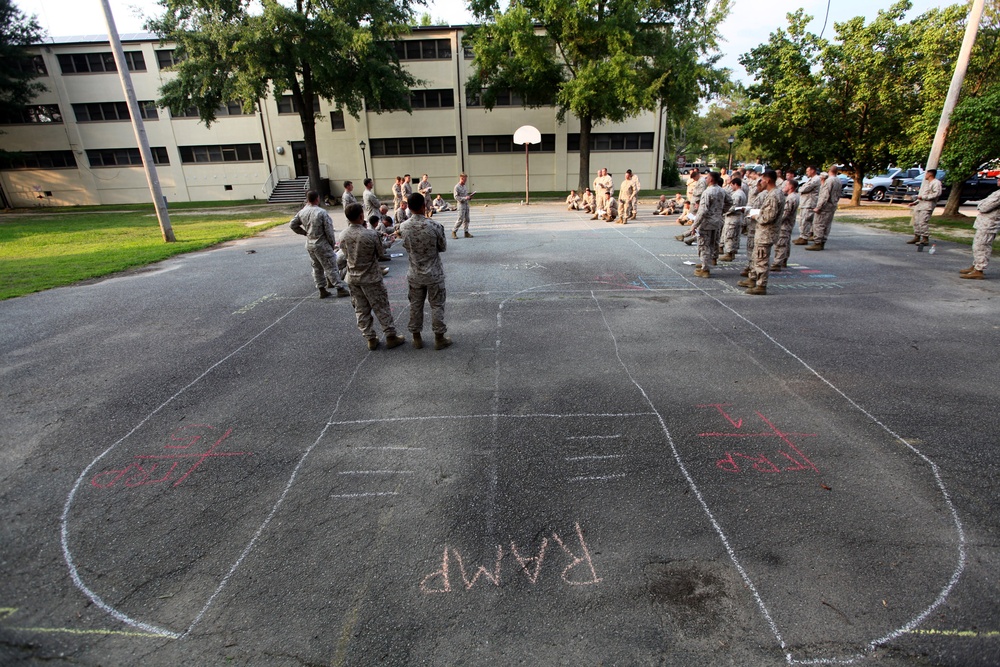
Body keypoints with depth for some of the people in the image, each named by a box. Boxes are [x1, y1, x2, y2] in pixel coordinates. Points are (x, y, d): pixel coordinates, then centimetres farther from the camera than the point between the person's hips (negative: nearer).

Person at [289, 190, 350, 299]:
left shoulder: (302, 212, 3)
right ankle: (340, 289, 3)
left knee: (317, 267, 15)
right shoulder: (322, 212, -18)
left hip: (309, 244, 7)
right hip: (322, 245, -7)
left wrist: (305, 233, 15)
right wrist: (333, 243, -3)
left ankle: (322, 290, 20)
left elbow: (292, 225, 11)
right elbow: (329, 230, -16)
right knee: (331, 267, -1)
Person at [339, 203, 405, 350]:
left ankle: (370, 339, 21)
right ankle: (391, 337, 16)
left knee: (361, 310, 13)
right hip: (371, 277, -4)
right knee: (382, 308, 8)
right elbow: (380, 253, -8)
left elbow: (346, 255, 9)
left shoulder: (343, 236, -6)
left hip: (353, 278, 5)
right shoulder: (370, 234, -20)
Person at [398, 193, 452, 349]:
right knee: (437, 306, 10)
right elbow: (443, 247, -4)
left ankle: (417, 338, 25)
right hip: (434, 274, -3)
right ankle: (439, 339, 18)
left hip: (415, 275, 3)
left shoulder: (403, 227, -9)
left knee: (415, 306, 15)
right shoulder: (434, 226, -18)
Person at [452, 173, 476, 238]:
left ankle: (466, 232, 13)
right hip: (461, 204, -8)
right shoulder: (457, 187, -10)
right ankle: (454, 232, 0)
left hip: (466, 204, 8)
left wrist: (470, 196, 3)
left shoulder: (464, 186, 14)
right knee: (460, 219, -10)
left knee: (466, 219, 8)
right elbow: (456, 197, -15)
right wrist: (465, 198, -22)